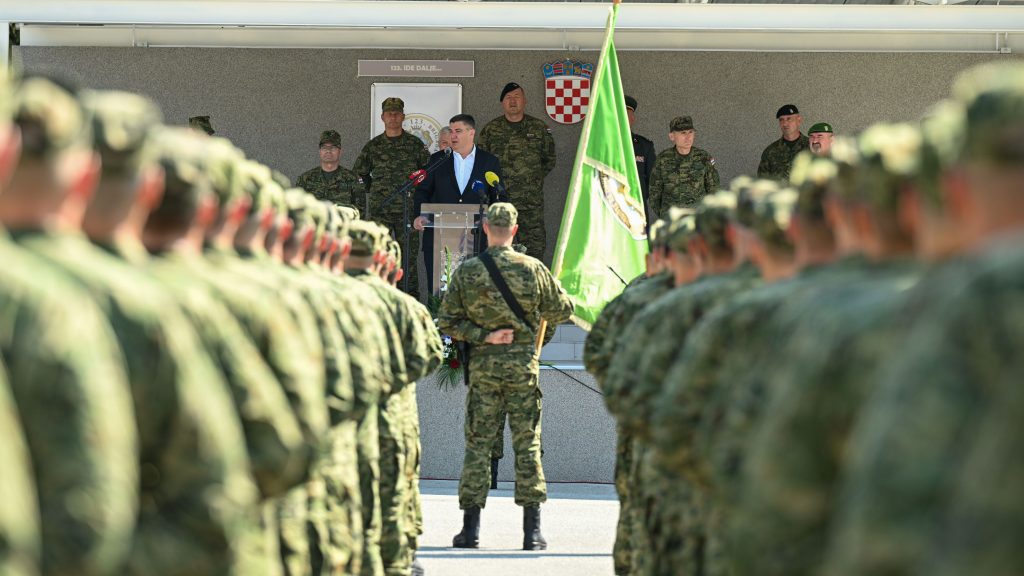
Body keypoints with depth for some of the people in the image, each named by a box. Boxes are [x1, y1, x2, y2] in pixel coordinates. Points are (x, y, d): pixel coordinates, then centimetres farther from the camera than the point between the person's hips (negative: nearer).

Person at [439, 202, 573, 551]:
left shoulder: (466, 272, -2)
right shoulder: (533, 269, -4)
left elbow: (447, 322, -3)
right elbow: (561, 312, 6)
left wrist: (482, 336, -4)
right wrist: (558, 290, 25)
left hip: (482, 365, 1)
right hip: (523, 364, 0)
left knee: (477, 443, 7)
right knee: (527, 444, 5)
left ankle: (470, 528, 7)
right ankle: (532, 531, 4)